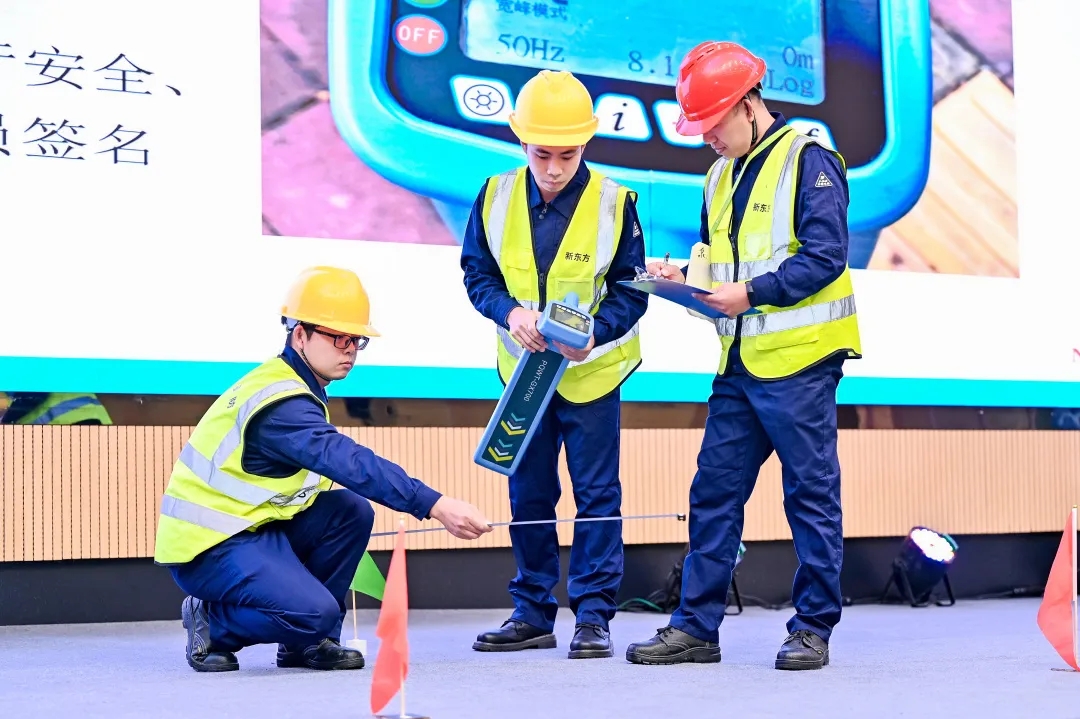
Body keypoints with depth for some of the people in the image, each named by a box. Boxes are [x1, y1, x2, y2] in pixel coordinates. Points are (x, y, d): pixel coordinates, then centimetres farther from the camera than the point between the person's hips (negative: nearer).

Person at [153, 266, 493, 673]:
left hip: (250, 525, 10)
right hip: (208, 545, -10)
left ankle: (307, 642, 5)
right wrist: (436, 506, -38)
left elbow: (334, 465, 10)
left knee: (351, 511, -4)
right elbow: (352, 463, -33)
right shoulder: (280, 401, -23)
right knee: (314, 611, -25)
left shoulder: (294, 384, 10)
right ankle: (212, 625, 1)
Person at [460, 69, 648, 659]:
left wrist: (596, 331, -28)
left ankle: (593, 614, 9)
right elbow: (478, 274, 1)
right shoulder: (496, 197, -6)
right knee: (527, 494, 10)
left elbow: (630, 292, -9)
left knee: (597, 494, 0)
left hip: (591, 370, -3)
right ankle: (532, 612, 21)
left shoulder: (613, 202, -13)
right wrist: (509, 312, -19)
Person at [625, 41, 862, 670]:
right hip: (739, 361, 8)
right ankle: (697, 626, 13)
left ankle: (813, 628, 9)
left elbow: (826, 256, -15)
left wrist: (751, 293, -18)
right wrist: (687, 282, 4)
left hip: (798, 360, -8)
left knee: (811, 493, 0)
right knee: (714, 491, 7)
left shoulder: (808, 161, -7)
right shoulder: (722, 177, 18)